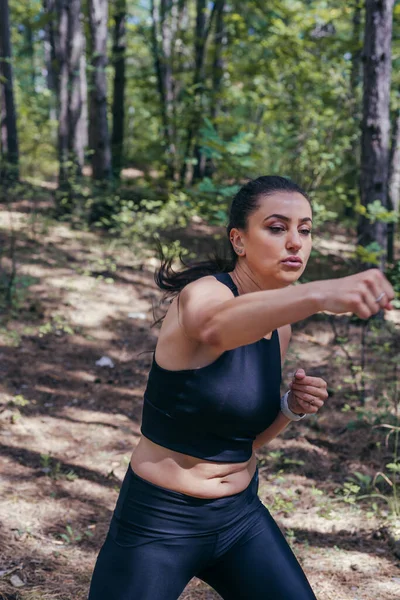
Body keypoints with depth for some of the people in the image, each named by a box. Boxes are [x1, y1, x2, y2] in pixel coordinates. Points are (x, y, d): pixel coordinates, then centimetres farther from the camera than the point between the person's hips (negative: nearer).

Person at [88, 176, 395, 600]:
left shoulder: (278, 328, 4)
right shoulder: (203, 292, -18)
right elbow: (215, 326, -45)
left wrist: (291, 407, -7)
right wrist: (320, 294, -62)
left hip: (240, 515, 7)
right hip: (159, 521, -6)